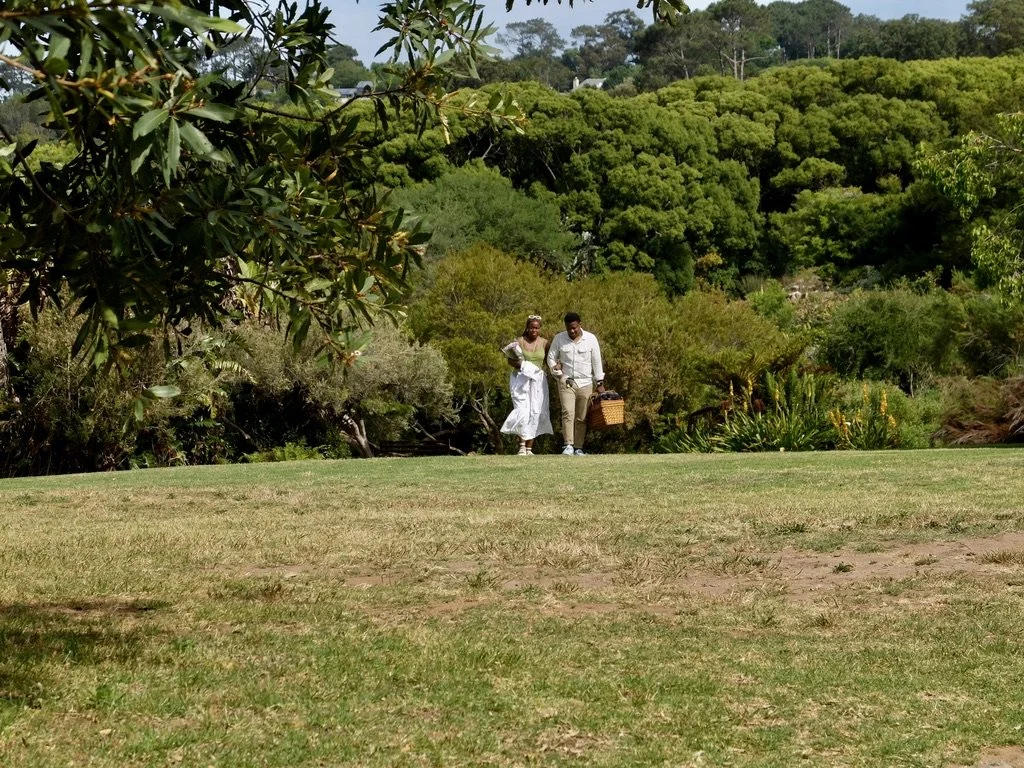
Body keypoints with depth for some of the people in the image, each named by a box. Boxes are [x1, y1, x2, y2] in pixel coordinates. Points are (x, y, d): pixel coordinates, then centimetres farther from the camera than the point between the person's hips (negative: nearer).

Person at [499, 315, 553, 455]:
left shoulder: (544, 343, 4)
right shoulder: (519, 341, -3)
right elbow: (510, 360, 2)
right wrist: (521, 365, -16)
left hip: (538, 380, 3)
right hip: (521, 379, -2)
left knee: (535, 413, 1)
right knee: (522, 411, -15)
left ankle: (529, 448, 7)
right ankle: (522, 446, -13)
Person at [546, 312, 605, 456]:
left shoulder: (591, 339, 0)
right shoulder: (559, 338, 2)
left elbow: (597, 362, 3)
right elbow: (551, 357, 10)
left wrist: (600, 383, 2)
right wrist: (557, 372, -4)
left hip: (585, 384, 1)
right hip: (566, 383, -1)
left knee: (582, 418, 2)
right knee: (568, 413, -16)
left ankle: (578, 448, 7)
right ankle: (568, 445, -22)